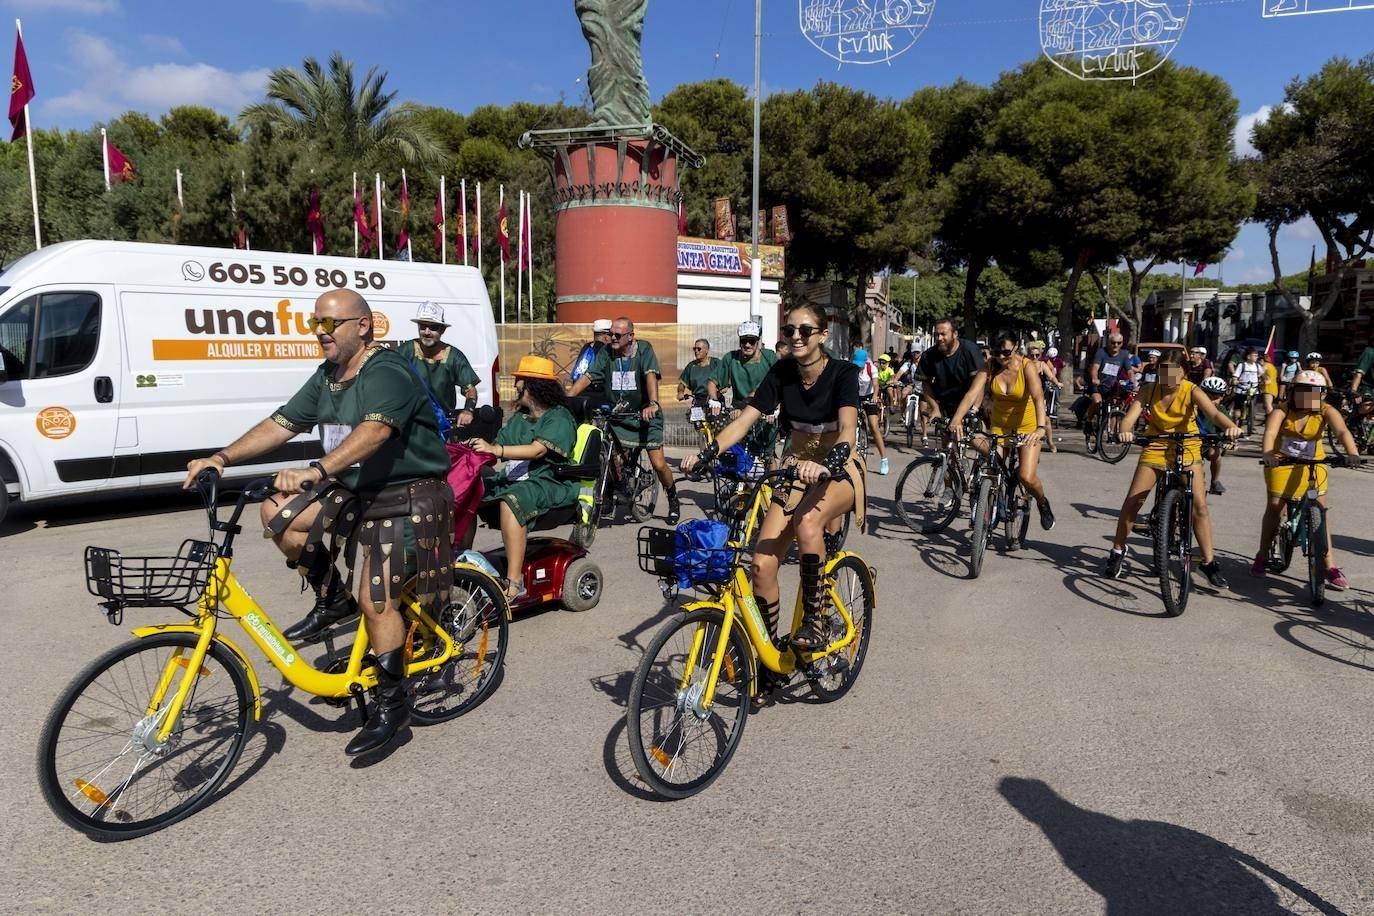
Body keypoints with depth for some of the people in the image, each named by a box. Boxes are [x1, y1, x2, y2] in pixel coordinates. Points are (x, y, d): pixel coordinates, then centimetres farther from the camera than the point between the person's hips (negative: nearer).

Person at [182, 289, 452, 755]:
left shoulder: (388, 372, -19)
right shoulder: (328, 376, 9)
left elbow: (374, 430, -37)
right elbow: (282, 423, 8)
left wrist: (317, 471, -50)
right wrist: (221, 458, -4)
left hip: (405, 500, -8)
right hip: (355, 492, 8)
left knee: (376, 600, -14)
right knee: (278, 511, -7)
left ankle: (392, 703, 3)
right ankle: (333, 599, 9)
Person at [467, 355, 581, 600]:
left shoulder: (559, 418, -5)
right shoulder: (518, 417, 23)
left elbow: (538, 450, -22)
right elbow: (499, 446, 12)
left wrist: (496, 449, -33)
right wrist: (477, 448, -10)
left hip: (549, 482, -8)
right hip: (513, 479, 8)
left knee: (510, 501, -37)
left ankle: (514, 582, -37)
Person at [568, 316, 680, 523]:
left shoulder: (644, 349, -8)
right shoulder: (606, 353, 0)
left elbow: (651, 375, -23)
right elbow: (587, 377, -5)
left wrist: (653, 404, -40)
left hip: (644, 415, -3)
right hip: (618, 416, 3)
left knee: (658, 465, -6)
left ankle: (673, 500, 19)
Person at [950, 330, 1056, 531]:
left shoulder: (1028, 366, -19)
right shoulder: (989, 367, -13)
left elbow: (1038, 397, -33)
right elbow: (972, 394, -24)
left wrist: (1041, 427, -50)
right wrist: (957, 419, -41)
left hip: (1027, 426, -3)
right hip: (999, 426, 3)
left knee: (1027, 477, -14)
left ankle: (1043, 503, 19)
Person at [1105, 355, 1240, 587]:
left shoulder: (1191, 391, -13)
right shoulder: (1150, 391, -10)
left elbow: (1213, 413, -29)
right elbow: (1130, 416, -21)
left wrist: (1231, 426, -51)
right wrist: (1125, 431, -45)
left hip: (1187, 449, -1)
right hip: (1155, 447, 1)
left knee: (1199, 504, -9)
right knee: (1132, 501, -3)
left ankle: (1209, 561, 4)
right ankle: (1118, 551, 14)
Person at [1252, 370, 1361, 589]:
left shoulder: (1327, 411, -15)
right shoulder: (1282, 409, -18)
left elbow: (1342, 432, -32)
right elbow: (1270, 432, -34)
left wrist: (1352, 453, -51)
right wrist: (1267, 453, -54)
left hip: (1312, 465, 1)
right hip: (1281, 462, -1)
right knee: (1274, 506, -2)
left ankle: (1330, 567, 0)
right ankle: (1262, 557, 14)